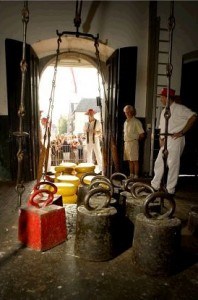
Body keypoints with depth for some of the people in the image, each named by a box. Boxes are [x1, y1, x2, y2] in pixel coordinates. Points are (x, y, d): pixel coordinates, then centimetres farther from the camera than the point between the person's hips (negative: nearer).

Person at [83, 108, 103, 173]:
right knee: (89, 155, 7)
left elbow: (100, 132, 0)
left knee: (98, 155, -4)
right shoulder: (86, 123, 12)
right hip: (88, 141, 4)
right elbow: (84, 130, 19)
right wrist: (86, 131, -4)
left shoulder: (98, 122, 0)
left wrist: (96, 132, -19)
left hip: (95, 141, -4)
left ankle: (101, 169, 1)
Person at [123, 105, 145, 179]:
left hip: (133, 143, -7)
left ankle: (136, 176, 4)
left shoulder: (136, 122, -9)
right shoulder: (125, 122, 15)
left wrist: (135, 139, 3)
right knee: (130, 161, 12)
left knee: (135, 161, -3)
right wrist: (125, 141, 11)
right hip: (126, 143, 7)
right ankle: (131, 175, 21)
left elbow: (142, 135, -10)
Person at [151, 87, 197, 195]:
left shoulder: (179, 108, -4)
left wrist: (182, 132, -16)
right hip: (165, 141, 8)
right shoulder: (164, 111, 19)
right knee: (159, 163, 8)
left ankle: (170, 190, 4)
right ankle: (155, 186, 19)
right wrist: (161, 139, 2)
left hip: (175, 140, -8)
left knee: (173, 164, -4)